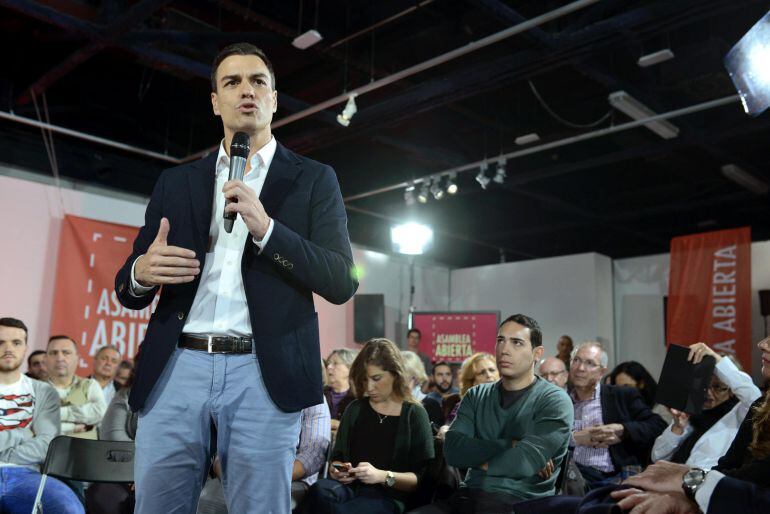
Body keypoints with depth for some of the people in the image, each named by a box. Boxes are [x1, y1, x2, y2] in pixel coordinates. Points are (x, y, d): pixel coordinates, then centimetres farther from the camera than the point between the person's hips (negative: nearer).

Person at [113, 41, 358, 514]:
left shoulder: (313, 179, 8)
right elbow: (128, 287, 16)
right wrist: (141, 273, -9)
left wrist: (266, 229, -15)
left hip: (264, 375, -2)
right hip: (176, 370, 3)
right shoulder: (176, 182, 15)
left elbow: (342, 282, -2)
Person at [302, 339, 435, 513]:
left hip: (390, 496, -4)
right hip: (351, 487, 4)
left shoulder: (414, 414, 4)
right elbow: (337, 457, 19)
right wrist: (335, 469, -5)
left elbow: (423, 477, -1)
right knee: (319, 491, -33)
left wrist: (383, 476, -16)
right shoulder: (355, 409, 18)